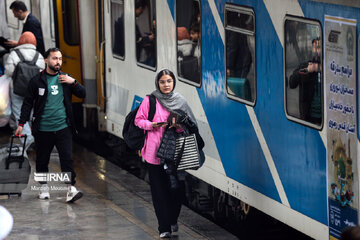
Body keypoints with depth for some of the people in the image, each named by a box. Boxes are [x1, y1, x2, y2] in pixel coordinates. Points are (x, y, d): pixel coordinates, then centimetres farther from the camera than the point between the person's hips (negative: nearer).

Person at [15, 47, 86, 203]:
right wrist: (21, 123, -1)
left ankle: (70, 189, -12)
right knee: (42, 160, 9)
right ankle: (44, 186, 25)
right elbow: (28, 103, 4)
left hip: (63, 127, 1)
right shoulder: (37, 81, 1)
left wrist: (73, 82, -5)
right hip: (43, 130, -1)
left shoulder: (65, 78, 9)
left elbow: (82, 94, 12)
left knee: (67, 158, -9)